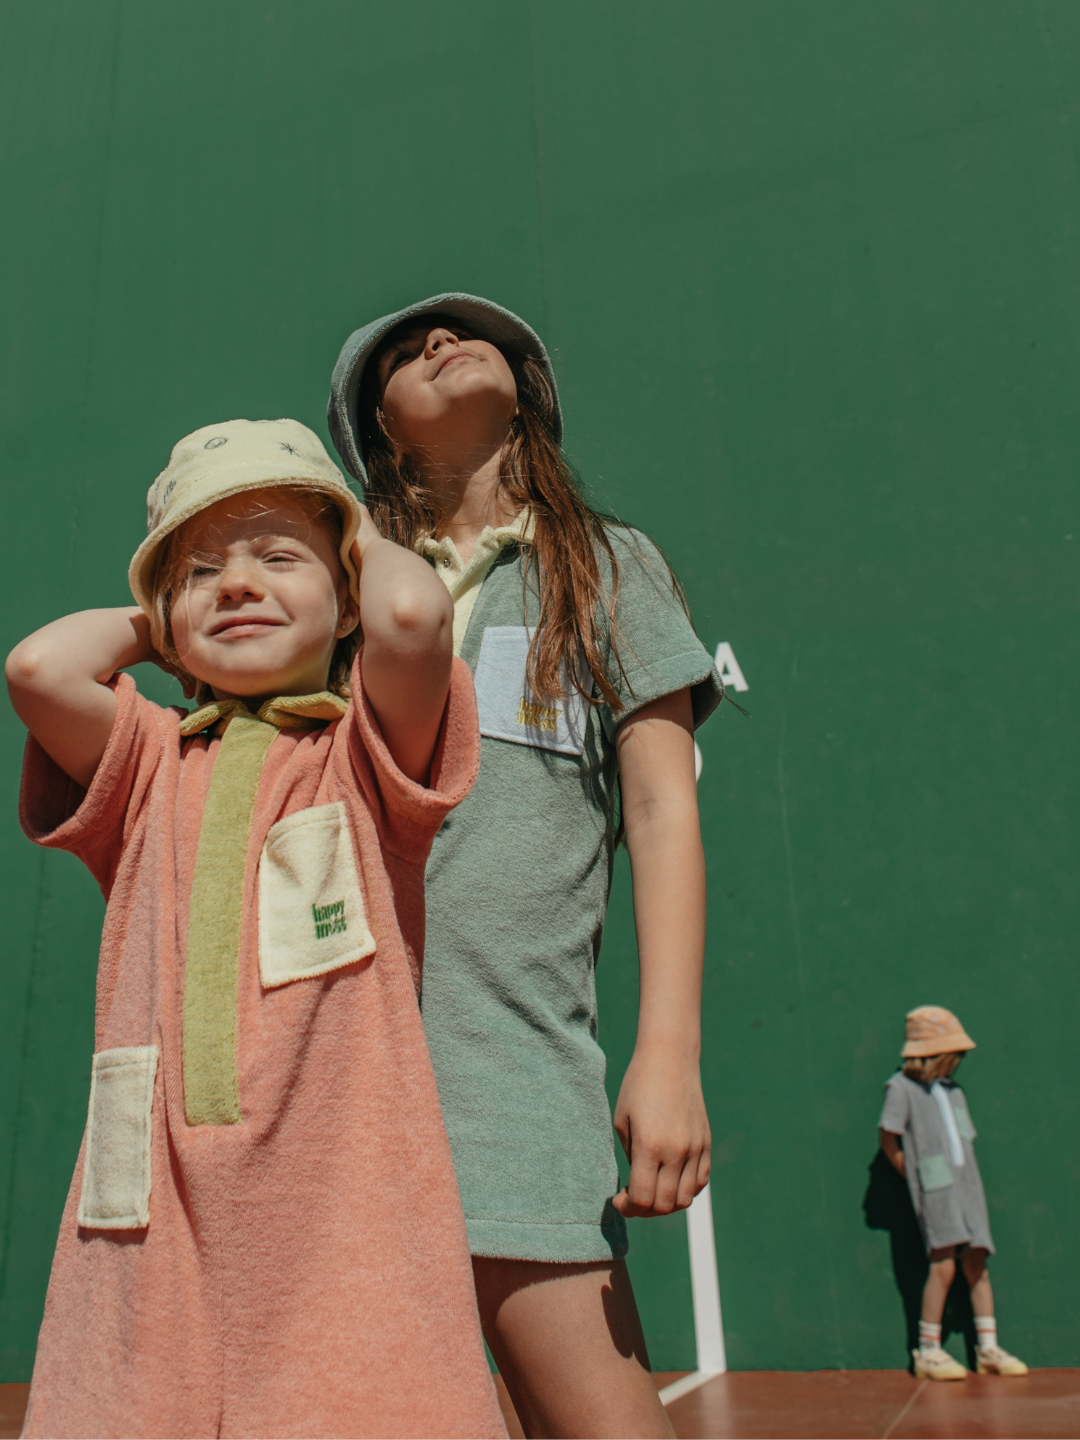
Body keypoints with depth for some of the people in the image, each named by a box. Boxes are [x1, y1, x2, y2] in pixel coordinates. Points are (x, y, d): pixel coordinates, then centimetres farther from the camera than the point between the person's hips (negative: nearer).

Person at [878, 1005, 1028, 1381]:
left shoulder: (952, 1091, 16)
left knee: (977, 1263, 6)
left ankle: (988, 1349, 16)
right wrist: (916, 1176, 0)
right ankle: (928, 1352, 0)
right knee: (944, 1266, -12)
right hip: (935, 1190, -7)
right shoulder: (901, 1087, -6)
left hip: (966, 1185, 7)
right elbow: (888, 1138, -5)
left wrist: (966, 1181, 9)